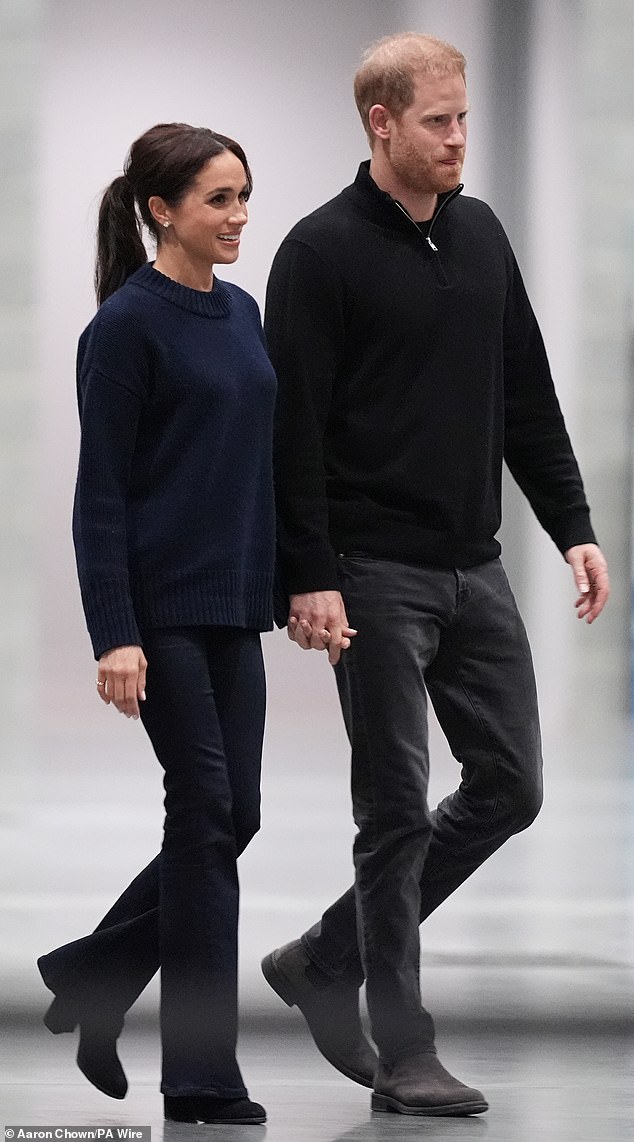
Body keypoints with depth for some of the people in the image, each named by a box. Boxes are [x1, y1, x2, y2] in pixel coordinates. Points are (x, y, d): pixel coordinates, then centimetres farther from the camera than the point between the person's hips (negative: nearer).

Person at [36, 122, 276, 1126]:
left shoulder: (241, 313, 13)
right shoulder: (128, 323, -11)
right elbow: (101, 492, -14)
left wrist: (281, 588, 17)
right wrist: (115, 636, -20)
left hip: (234, 602, 8)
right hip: (162, 603, -8)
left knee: (231, 815, 7)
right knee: (207, 813, -7)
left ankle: (93, 977, 25)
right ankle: (202, 1079, 0)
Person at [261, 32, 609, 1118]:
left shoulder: (481, 236, 11)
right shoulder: (322, 251, -10)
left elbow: (528, 398, 16)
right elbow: (291, 428, -13)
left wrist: (573, 528, 9)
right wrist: (308, 579, -17)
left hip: (475, 572, 7)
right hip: (375, 577, -7)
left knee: (509, 786, 6)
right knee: (398, 811, -4)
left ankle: (328, 958, 20)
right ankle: (403, 1053, 6)